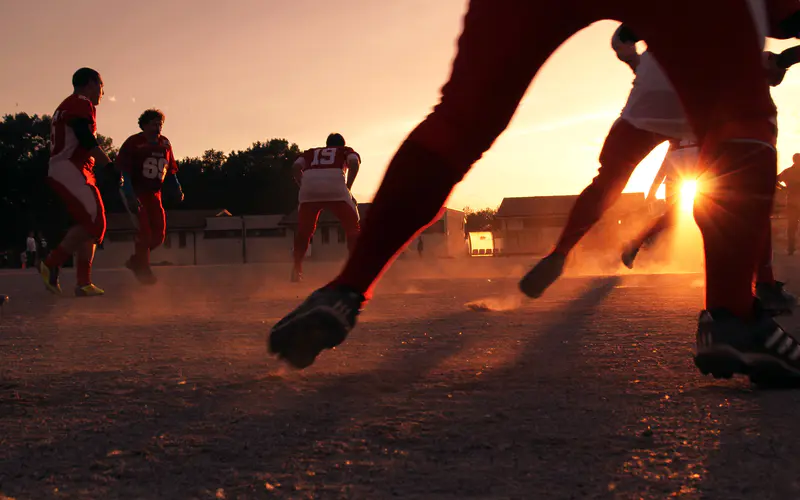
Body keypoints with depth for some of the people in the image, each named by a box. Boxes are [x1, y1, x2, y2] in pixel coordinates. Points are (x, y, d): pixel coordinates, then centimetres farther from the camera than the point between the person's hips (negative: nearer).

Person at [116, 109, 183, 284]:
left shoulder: (165, 144, 8)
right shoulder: (133, 143, -12)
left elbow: (170, 171, 16)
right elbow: (123, 171, -16)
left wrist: (177, 190, 2)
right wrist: (130, 196, -25)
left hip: (153, 194, 6)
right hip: (135, 192, -6)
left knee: (159, 234, 2)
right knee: (144, 231, -14)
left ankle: (136, 261, 21)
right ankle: (143, 269, -2)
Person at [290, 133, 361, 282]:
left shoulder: (310, 152, 35)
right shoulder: (346, 151, 30)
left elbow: (295, 168, 15)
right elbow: (354, 163, 6)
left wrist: (305, 188, 14)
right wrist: (347, 189, 5)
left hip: (308, 188, 2)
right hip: (336, 188, -2)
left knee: (303, 230, 17)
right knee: (353, 227, 10)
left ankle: (296, 269, 11)